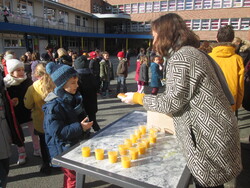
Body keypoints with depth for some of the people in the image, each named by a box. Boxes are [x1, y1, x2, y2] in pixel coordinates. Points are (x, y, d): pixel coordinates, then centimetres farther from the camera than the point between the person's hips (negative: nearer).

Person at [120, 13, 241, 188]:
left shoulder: (180, 57, -17)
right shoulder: (193, 52, 13)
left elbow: (172, 102, -19)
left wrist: (138, 98, -6)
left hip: (209, 135, -9)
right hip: (214, 131, 9)